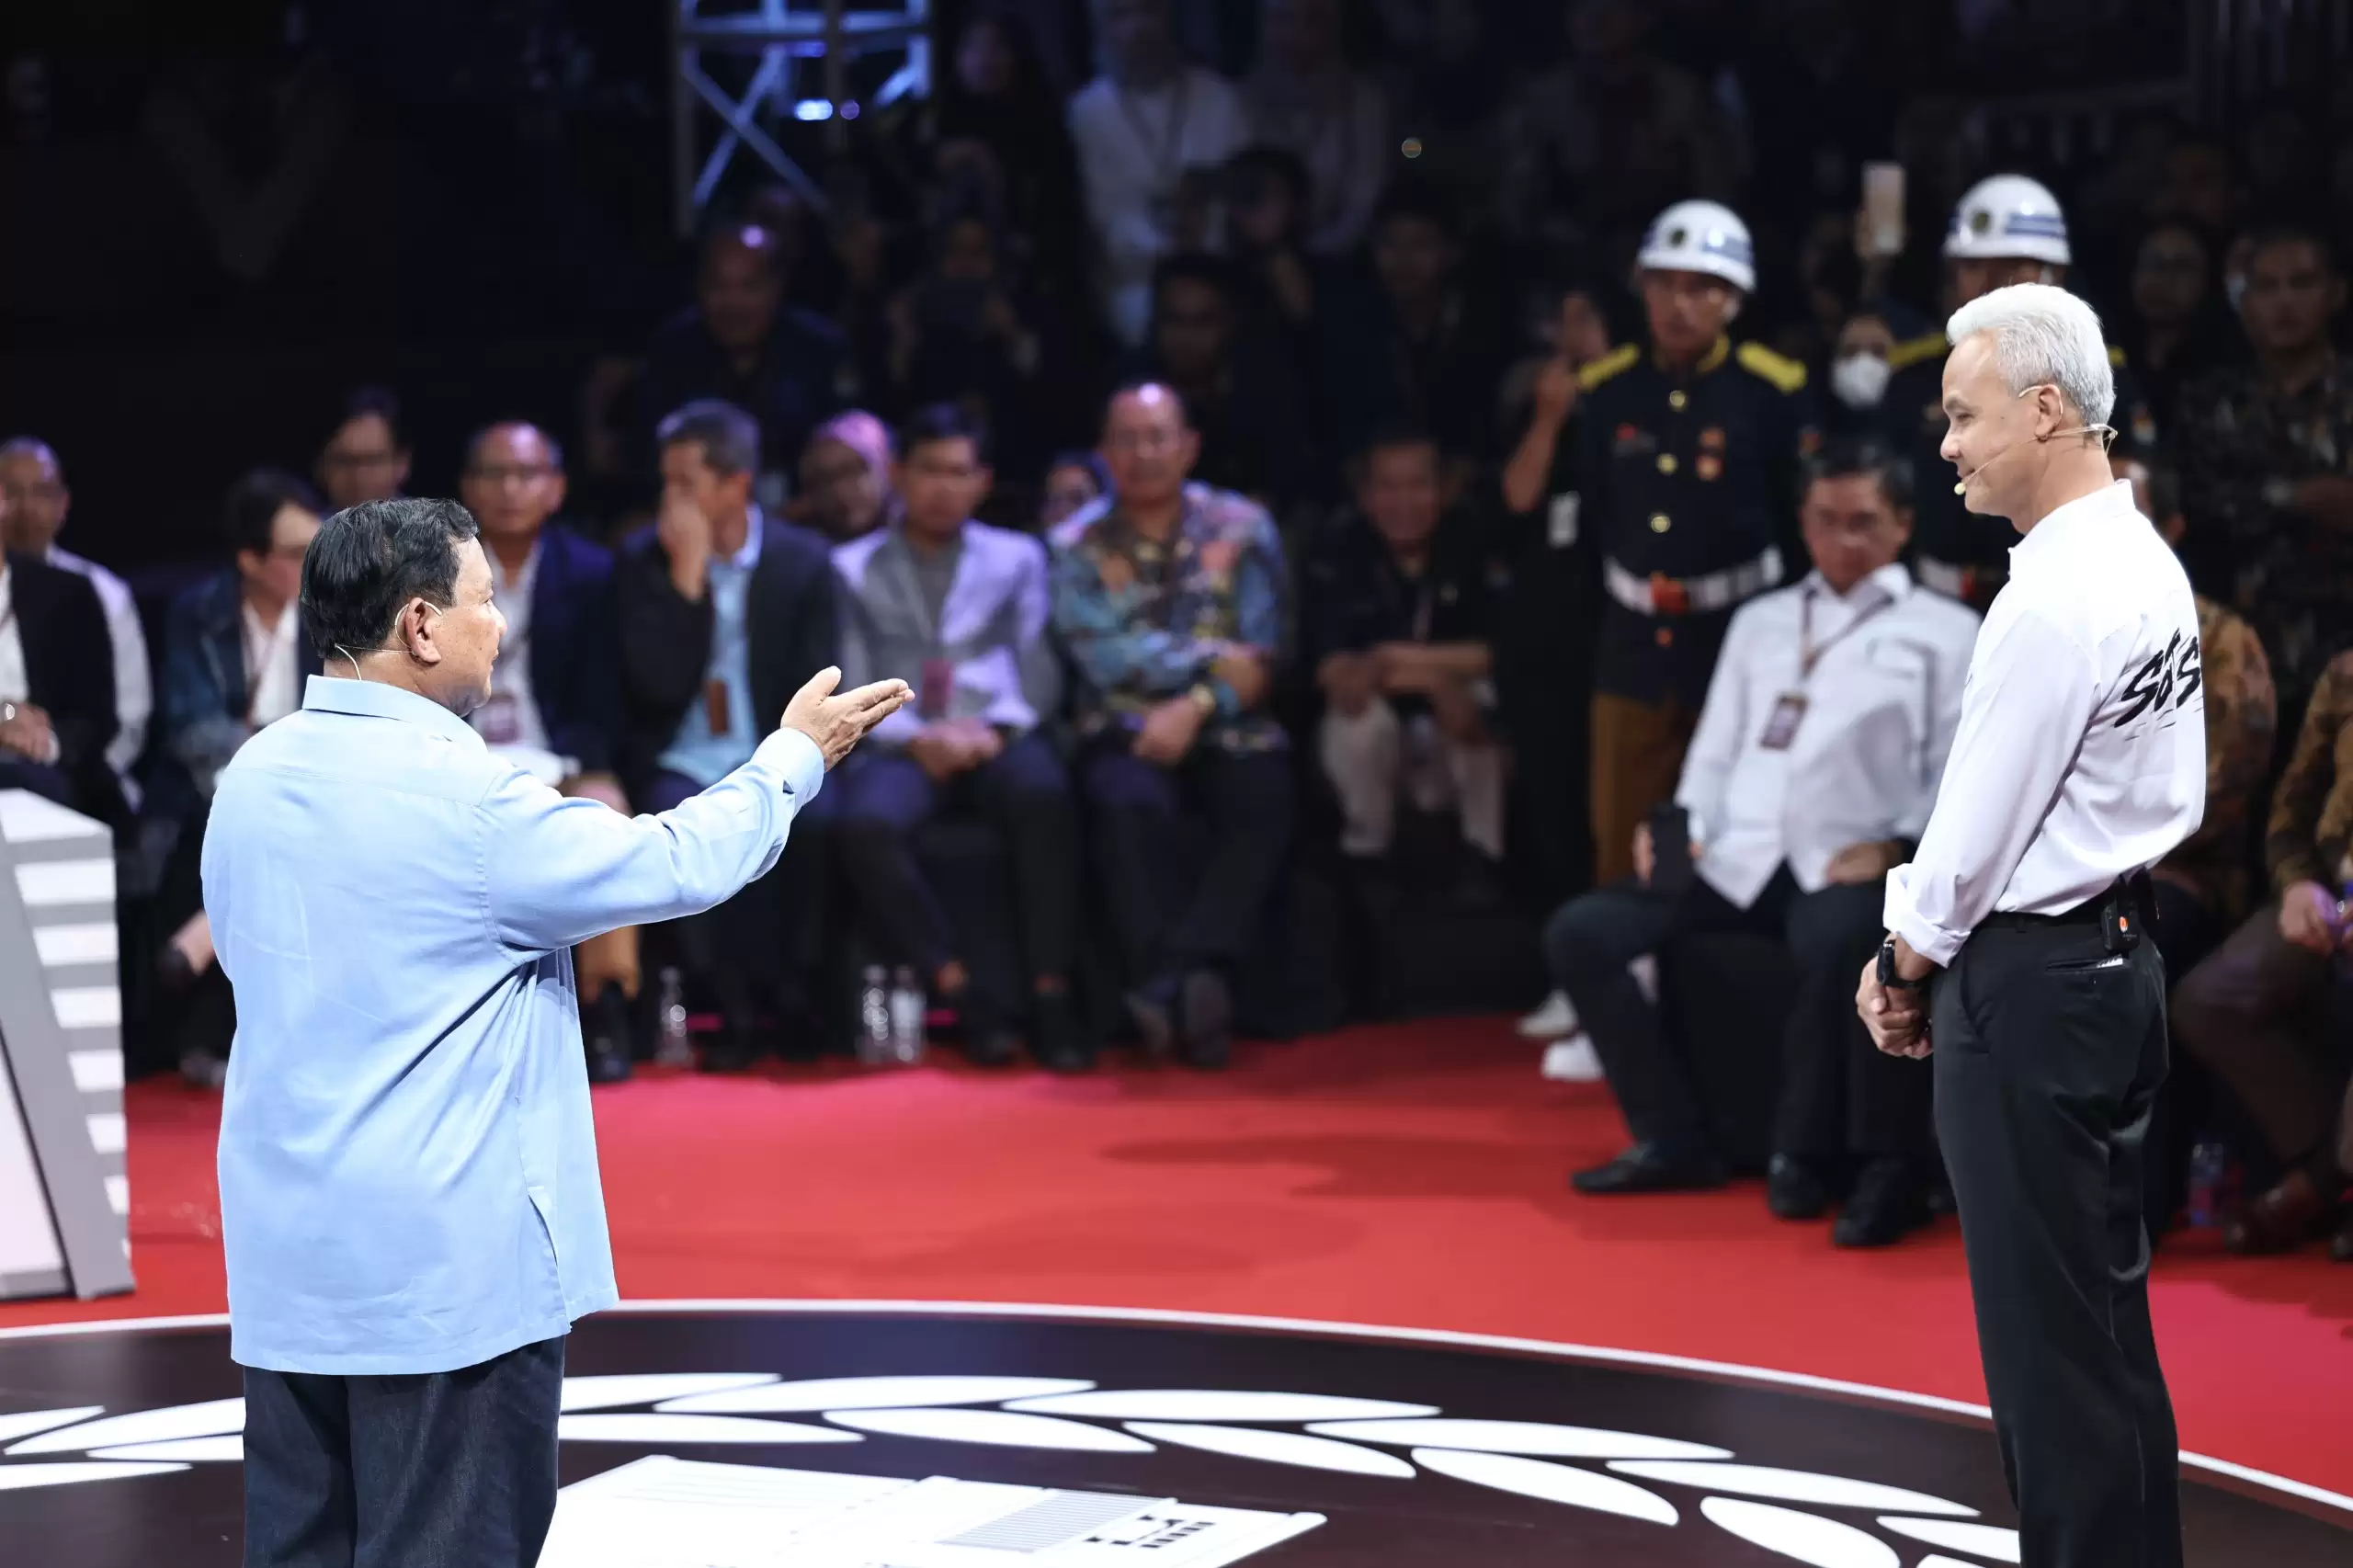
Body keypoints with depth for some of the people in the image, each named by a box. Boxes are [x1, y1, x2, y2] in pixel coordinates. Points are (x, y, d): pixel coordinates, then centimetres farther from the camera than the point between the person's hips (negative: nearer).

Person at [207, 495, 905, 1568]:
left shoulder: (251, 780, 5)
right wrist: (796, 754, 7)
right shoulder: (461, 796, -17)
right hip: (446, 1267, -7)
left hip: (287, 1262, 7)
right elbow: (679, 864, -9)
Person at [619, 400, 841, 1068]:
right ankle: (733, 1006, -18)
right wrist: (687, 573, -16)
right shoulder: (643, 561, 0)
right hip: (680, 763, 0)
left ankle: (784, 987, -11)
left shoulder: (803, 561, 1)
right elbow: (658, 686, -11)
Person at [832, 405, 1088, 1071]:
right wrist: (916, 737, -11)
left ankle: (1051, 996, -33)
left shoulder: (1017, 558, 21)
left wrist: (995, 729, -10)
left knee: (1044, 792, -37)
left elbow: (1039, 672, 11)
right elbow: (845, 690, 7)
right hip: (901, 743, 0)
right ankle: (964, 992, -26)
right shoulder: (853, 568, 17)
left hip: (995, 736, 0)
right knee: (867, 825, -36)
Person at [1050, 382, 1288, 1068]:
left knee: (1262, 797, -32)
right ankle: (1196, 988, -33)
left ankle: (1171, 985, -38)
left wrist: (1197, 705, -17)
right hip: (1125, 732, -1)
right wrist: (1212, 660, -9)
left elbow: (1258, 658, 0)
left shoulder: (1241, 528, 8)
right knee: (1130, 806, -34)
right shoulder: (1079, 543, 6)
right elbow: (1105, 656, -6)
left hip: (1227, 727, 1)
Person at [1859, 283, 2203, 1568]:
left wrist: (1908, 961, 1)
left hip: (2029, 983, -9)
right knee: (2107, 1324, 15)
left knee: (2047, 1338, -2)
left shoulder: (2053, 599, -20)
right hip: (2118, 958, 10)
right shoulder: (2150, 567, 8)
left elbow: (1976, 830, -16)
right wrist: (1925, 944, 11)